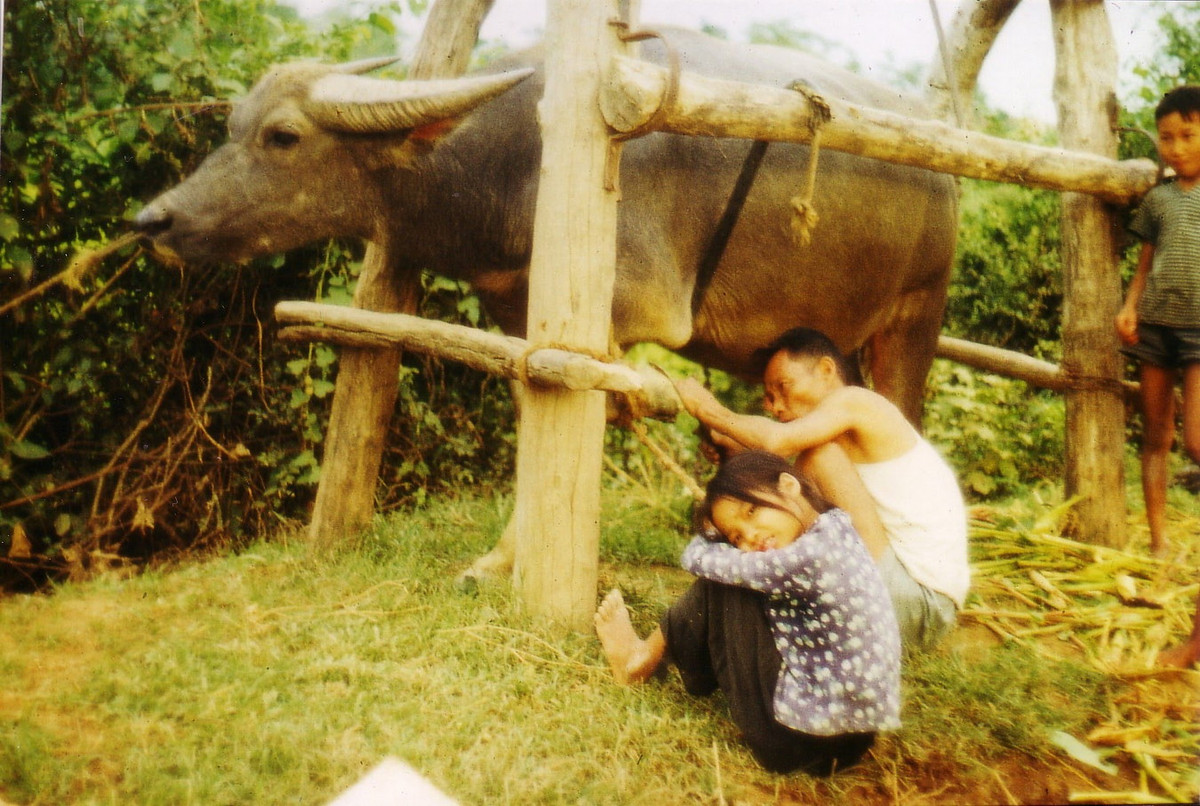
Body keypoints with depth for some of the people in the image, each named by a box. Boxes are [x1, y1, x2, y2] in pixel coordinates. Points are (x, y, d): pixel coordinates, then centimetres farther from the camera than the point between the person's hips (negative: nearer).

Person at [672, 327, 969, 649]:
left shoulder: (855, 401, -9)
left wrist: (708, 410, -10)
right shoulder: (844, 441, 19)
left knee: (818, 453, -18)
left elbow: (775, 440, -26)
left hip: (925, 601, -10)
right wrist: (730, 451, -3)